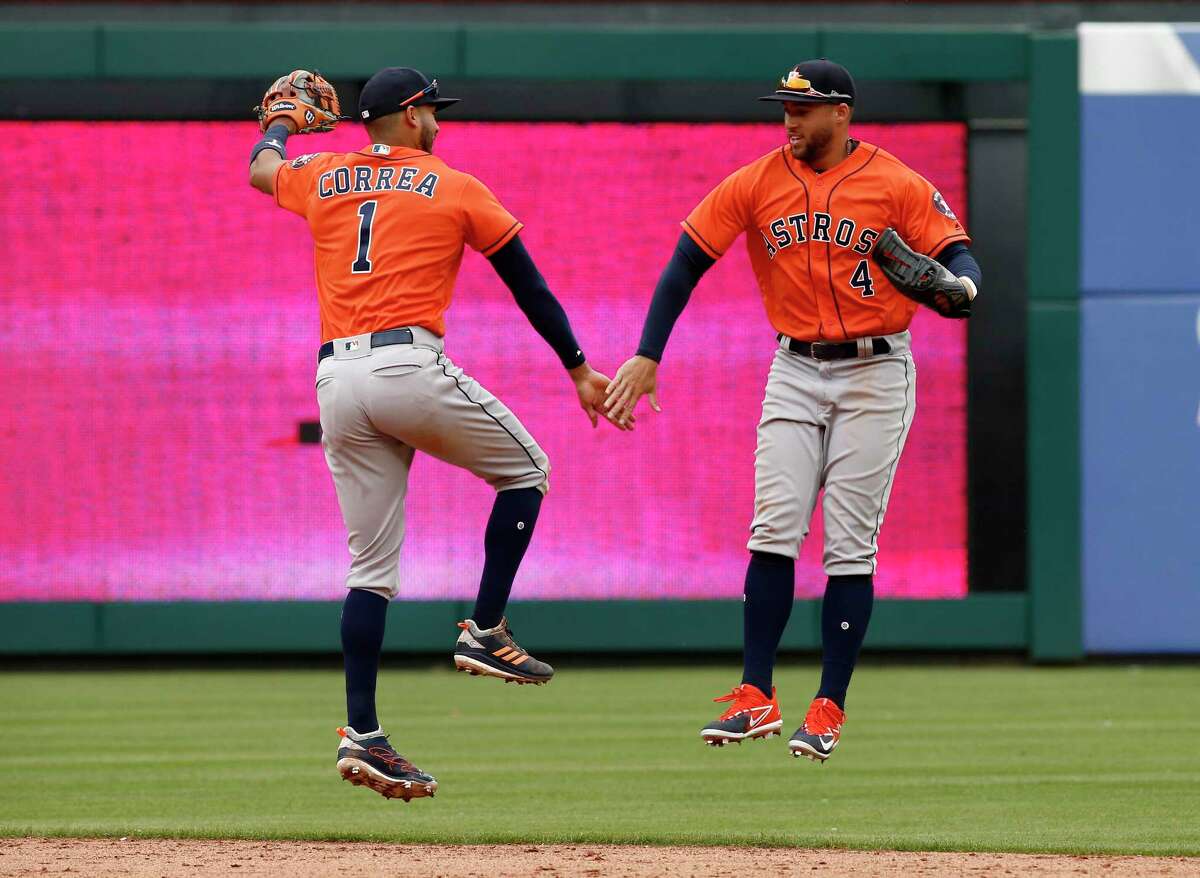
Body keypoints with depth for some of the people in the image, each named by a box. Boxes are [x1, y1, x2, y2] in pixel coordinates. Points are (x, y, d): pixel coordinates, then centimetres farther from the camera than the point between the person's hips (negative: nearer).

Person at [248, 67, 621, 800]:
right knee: (525, 470, 18)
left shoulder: (322, 179, 16)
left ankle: (362, 734, -2)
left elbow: (262, 167, 39)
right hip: (409, 366, -5)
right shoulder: (456, 189, 6)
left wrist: (286, 118, 58)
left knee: (371, 563, 6)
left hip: (337, 380, 5)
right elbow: (528, 284, 10)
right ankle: (486, 632, 8)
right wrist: (577, 368, 17)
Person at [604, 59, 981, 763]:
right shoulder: (757, 183, 2)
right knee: (774, 530, -8)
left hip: (876, 374, -3)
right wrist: (646, 357, -5)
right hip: (795, 372, 3)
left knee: (850, 546, -3)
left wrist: (959, 285, -32)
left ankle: (829, 710, 1)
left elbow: (959, 256, -7)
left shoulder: (899, 186, -5)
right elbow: (687, 264, 2)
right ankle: (757, 699, -6)